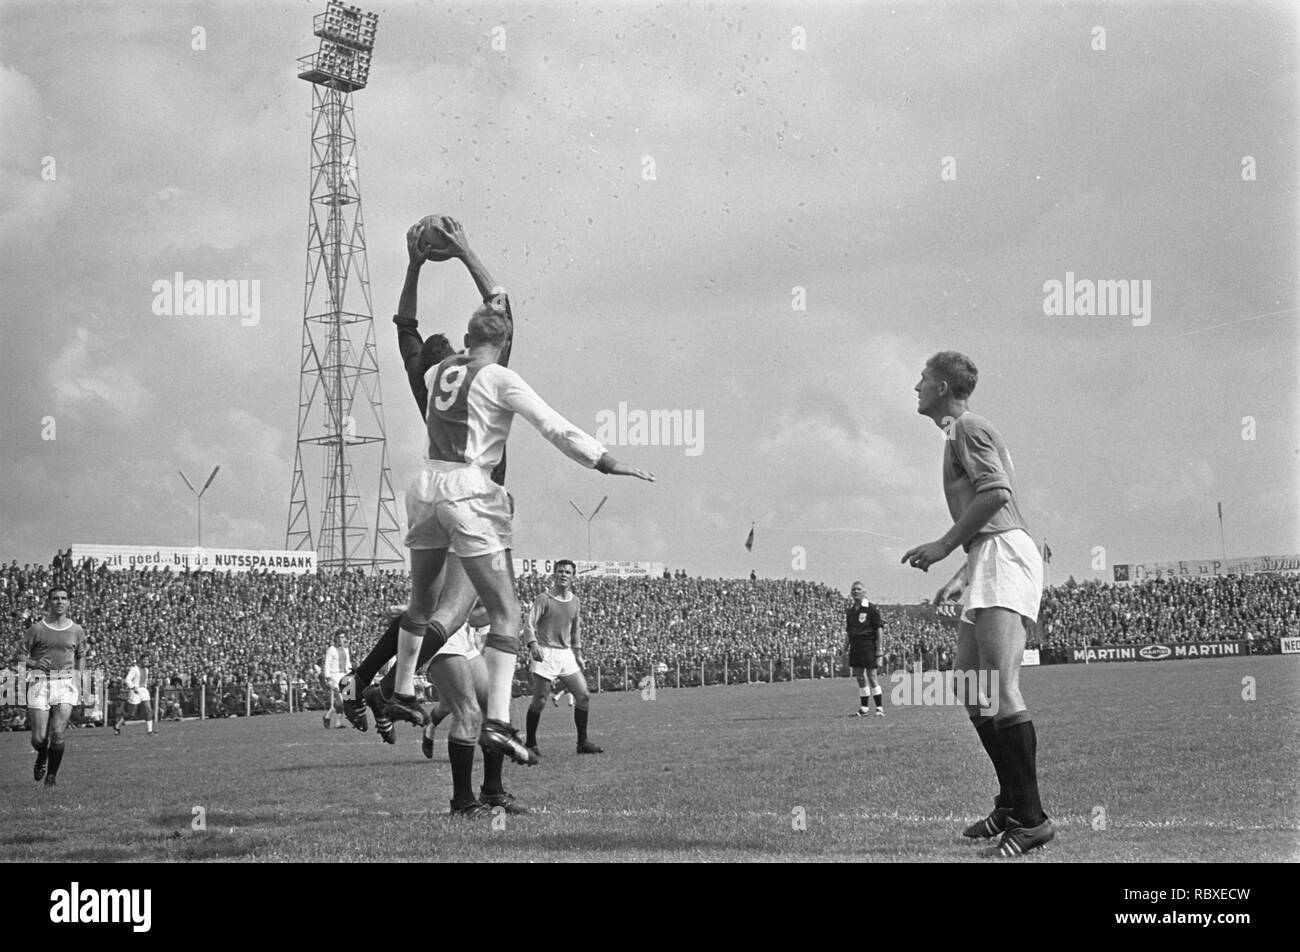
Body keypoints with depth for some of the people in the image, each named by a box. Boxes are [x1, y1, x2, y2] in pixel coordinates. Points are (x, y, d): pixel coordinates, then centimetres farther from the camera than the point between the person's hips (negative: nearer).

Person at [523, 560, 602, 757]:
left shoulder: (574, 602, 12)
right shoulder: (544, 599, -5)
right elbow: (529, 624, -12)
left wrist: (578, 654, 20)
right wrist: (533, 644, -29)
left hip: (566, 654, 6)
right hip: (545, 654, -6)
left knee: (584, 696, 1)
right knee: (539, 701, -5)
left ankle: (583, 742, 10)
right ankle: (530, 743, 8)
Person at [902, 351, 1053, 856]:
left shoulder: (968, 428, -4)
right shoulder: (959, 434, 27)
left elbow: (996, 493, -18)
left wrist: (945, 546, -14)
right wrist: (962, 576, 27)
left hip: (1004, 553, -11)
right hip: (988, 559, 11)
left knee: (1000, 689, -18)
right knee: (966, 685, 11)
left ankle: (1031, 818, -21)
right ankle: (1011, 804, 15)